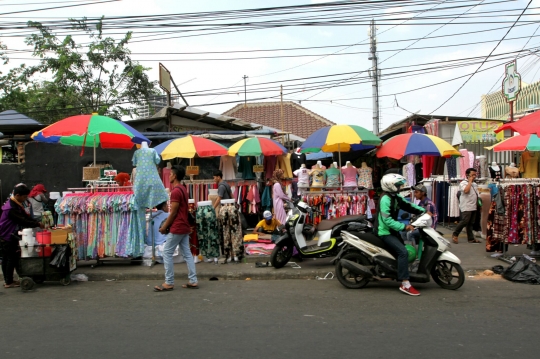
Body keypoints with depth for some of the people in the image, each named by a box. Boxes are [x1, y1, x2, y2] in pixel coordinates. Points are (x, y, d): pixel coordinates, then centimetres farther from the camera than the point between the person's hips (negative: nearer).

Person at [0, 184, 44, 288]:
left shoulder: (15, 205, 10)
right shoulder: (11, 208, -24)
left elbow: (25, 216, 12)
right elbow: (23, 221, -25)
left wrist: (37, 222, -1)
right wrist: (37, 224, -17)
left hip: (9, 236, 10)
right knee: (11, 258, -4)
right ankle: (9, 282, 3)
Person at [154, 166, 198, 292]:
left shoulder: (175, 191, -17)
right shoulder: (183, 189, 14)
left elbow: (173, 213, -17)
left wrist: (164, 227, -8)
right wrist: (166, 224, 17)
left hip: (177, 228, -10)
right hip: (184, 227, 10)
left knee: (167, 253, -2)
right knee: (187, 254, 9)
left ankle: (169, 283, 2)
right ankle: (193, 281, 10)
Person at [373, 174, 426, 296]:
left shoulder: (396, 197, 9)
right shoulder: (385, 199, -21)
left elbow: (408, 205, 12)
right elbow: (387, 220, -27)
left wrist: (423, 211, 1)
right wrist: (404, 227, -29)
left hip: (392, 230, 11)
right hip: (384, 232, -11)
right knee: (403, 252, -21)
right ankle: (405, 284, -22)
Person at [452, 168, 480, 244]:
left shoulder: (475, 184, 18)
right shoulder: (463, 183, -5)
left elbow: (477, 195, 24)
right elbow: (466, 190, -24)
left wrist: (479, 204, 15)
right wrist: (470, 181, -13)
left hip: (474, 207, 8)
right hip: (466, 207, -8)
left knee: (471, 223, 8)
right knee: (465, 221, -15)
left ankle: (471, 238, 11)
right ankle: (455, 234, -1)